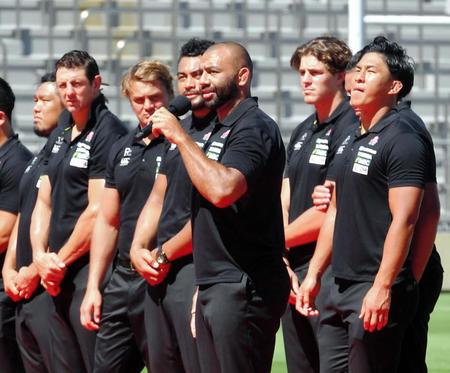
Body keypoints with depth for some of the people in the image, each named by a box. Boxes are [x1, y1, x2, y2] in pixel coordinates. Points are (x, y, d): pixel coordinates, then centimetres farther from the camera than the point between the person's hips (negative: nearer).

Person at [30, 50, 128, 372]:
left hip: (89, 270, -9)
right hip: (56, 275, 9)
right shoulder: (60, 135, 17)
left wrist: (60, 261, -9)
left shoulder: (109, 133, -11)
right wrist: (41, 256, 1)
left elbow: (98, 212, -15)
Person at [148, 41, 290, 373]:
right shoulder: (220, 129, 19)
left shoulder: (254, 128, -12)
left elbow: (222, 190, -29)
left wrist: (180, 137, -19)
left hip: (243, 287, -10)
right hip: (213, 285, 10)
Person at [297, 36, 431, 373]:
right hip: (341, 288, 9)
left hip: (377, 293, -9)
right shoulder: (353, 141, 18)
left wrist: (382, 287, -24)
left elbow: (403, 220, -18)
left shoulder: (402, 141, -11)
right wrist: (314, 275, 19)